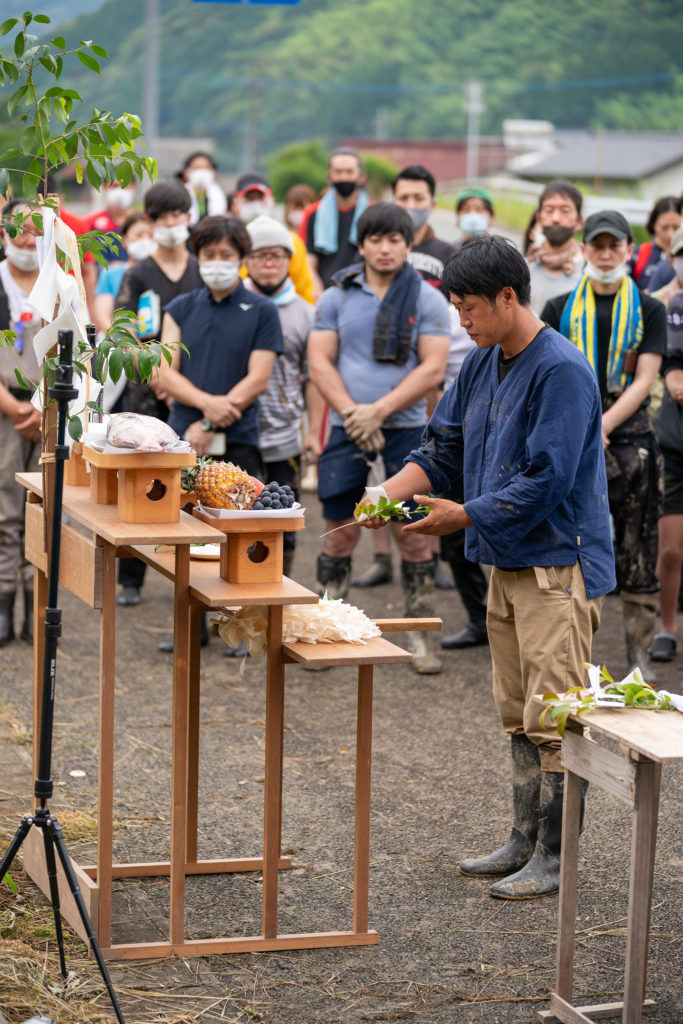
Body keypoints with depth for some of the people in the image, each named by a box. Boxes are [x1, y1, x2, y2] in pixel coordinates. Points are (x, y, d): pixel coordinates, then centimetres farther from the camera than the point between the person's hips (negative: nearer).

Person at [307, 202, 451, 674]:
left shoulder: (428, 299, 2)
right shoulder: (336, 297, 7)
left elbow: (433, 369, -5)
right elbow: (320, 363, 2)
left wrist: (379, 410, -13)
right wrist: (352, 414, -11)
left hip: (406, 428, -1)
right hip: (347, 428, 1)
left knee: (413, 532, 0)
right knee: (340, 530, 4)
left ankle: (418, 637, 8)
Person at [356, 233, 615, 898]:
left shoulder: (561, 371, -17)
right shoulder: (481, 366, 11)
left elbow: (544, 482, -21)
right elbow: (442, 449, 16)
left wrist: (461, 517, -16)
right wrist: (388, 494, -1)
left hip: (559, 563, -9)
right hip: (506, 562, 9)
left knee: (553, 719, -6)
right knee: (518, 715, 14)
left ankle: (556, 860, 1)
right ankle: (525, 843, 23)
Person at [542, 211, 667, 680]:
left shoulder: (649, 311, 6)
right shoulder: (560, 309, 9)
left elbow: (644, 380, -2)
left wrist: (602, 425, -13)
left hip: (631, 437, 0)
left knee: (638, 549, 0)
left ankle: (639, 651, 8)